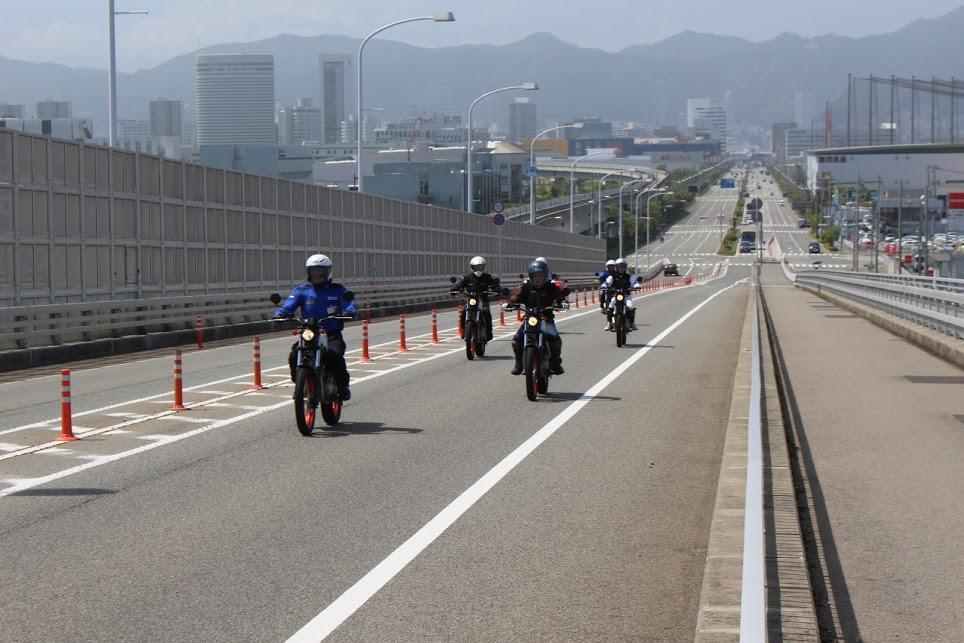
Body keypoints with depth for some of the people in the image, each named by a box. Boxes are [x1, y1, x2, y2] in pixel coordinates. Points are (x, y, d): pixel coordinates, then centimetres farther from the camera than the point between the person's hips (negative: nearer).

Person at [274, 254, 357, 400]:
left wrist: (348, 312, -30)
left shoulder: (337, 290, 6)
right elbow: (289, 305, -3)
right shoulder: (301, 290, 9)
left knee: (334, 355, -30)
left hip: (332, 334, -2)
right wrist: (280, 313, -25)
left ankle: (343, 386, -7)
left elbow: (349, 304, -6)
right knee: (294, 357, -22)